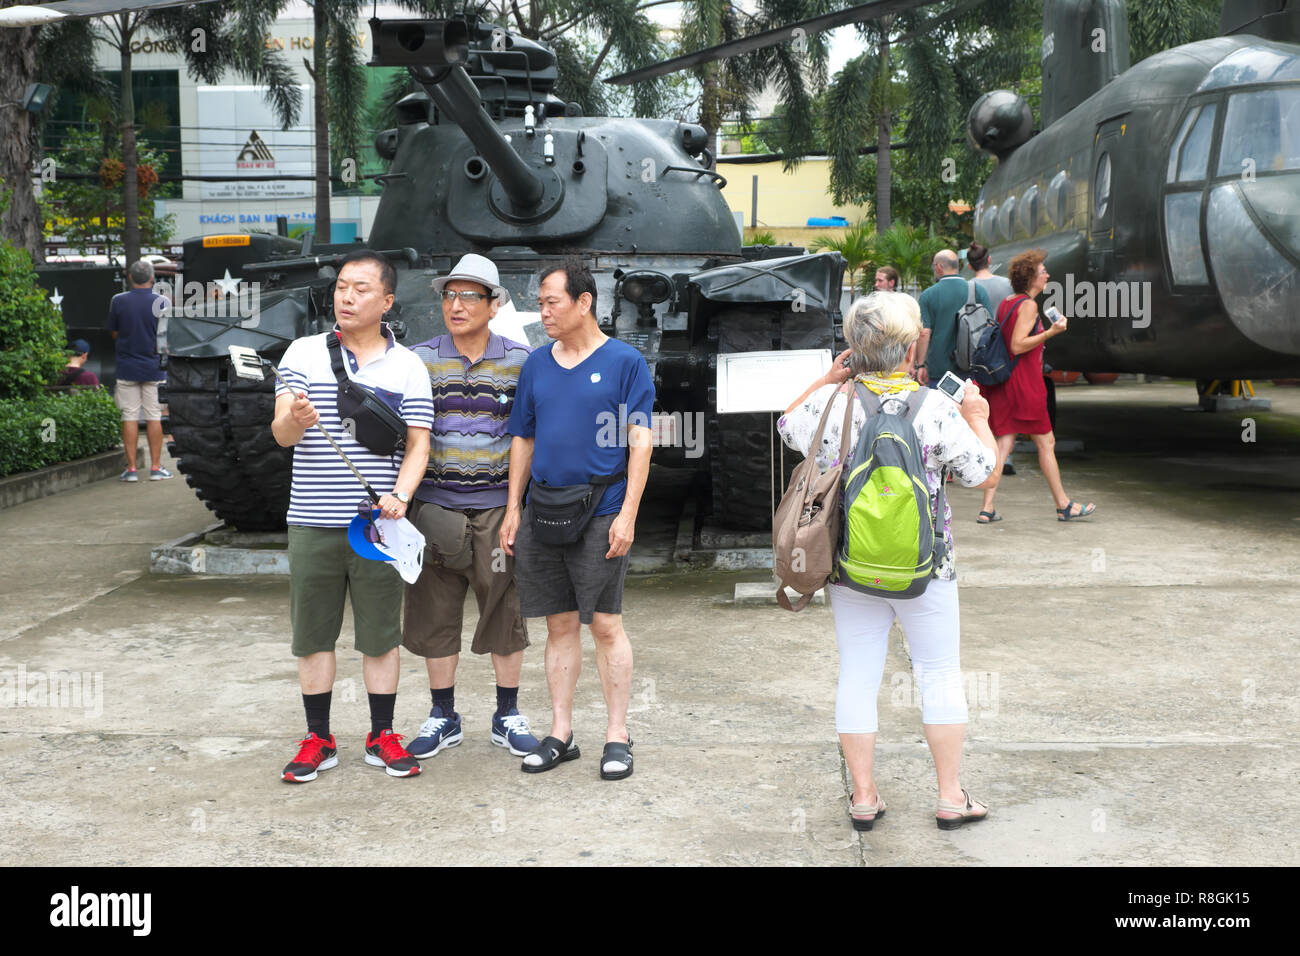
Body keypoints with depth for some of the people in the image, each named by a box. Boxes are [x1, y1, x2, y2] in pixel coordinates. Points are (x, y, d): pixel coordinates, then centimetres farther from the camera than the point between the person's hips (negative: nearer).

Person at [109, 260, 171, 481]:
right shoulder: (161, 302, -5)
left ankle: (131, 469, 3)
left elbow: (114, 333, 7)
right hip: (154, 368, 0)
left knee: (130, 417, 3)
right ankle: (156, 467, 5)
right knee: (154, 417, 4)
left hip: (127, 368, 0)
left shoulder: (118, 301, -3)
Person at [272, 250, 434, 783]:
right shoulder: (303, 354, 4)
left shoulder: (408, 366, 4)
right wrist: (295, 420, -27)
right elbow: (281, 434, -3)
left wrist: (400, 495, -18)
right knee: (313, 634, 7)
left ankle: (382, 738, 20)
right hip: (313, 522, 1)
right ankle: (318, 740, 20)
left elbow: (418, 443, 0)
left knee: (381, 634, 7)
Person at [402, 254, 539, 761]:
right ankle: (443, 717, 21)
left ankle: (507, 716, 19)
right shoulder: (420, 360, 4)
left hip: (498, 505, -1)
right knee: (435, 613, 6)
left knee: (505, 611, 4)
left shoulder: (519, 361, 3)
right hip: (434, 505, 1)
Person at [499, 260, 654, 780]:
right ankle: (560, 734, 19)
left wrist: (628, 513, -12)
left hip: (600, 515, -4)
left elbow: (640, 441, -5)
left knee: (605, 624, -1)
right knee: (560, 624, 10)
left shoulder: (624, 361, -2)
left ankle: (617, 737, 10)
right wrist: (513, 509, 10)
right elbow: (523, 440, 16)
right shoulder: (536, 364, 12)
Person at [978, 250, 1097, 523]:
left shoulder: (1005, 304, 13)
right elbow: (1017, 345, -20)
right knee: (1046, 442, 3)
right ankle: (1064, 505, 13)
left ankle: (987, 507, -2)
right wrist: (1049, 333, -21)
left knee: (1003, 443, 4)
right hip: (1024, 383, -8)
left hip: (1003, 382, 8)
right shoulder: (1028, 305, -13)